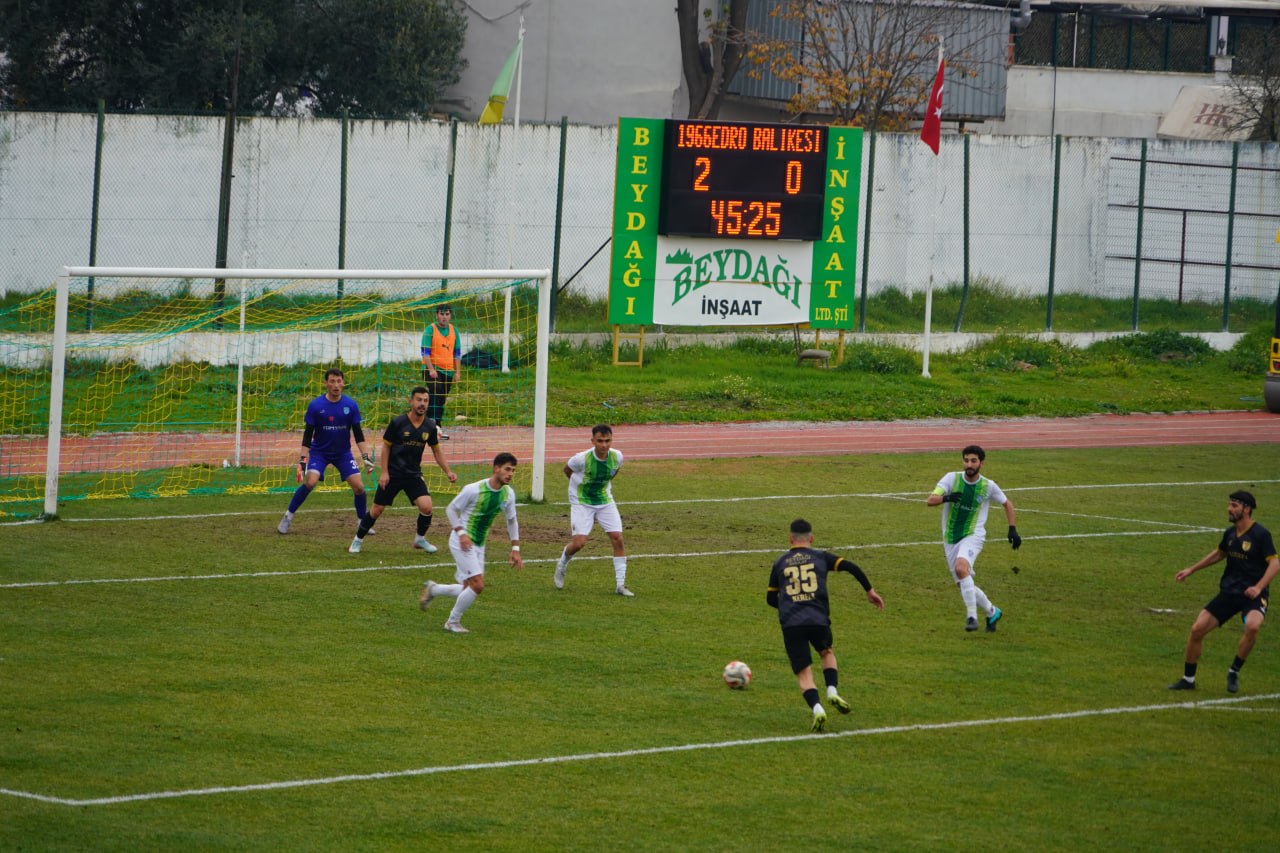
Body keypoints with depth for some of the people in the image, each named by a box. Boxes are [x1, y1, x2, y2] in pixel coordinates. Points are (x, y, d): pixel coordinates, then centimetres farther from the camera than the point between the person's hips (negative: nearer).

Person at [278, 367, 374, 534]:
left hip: (343, 453, 2)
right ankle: (288, 517, -7)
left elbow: (358, 434, 1)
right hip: (319, 451, -2)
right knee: (310, 482, -23)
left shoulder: (351, 405, -7)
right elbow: (307, 434, -8)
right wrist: (303, 459, -14)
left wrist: (366, 456, -7)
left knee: (358, 487, -8)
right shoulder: (315, 406, -12)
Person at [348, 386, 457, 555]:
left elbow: (437, 451, 11)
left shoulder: (430, 426, -1)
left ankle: (420, 539, 10)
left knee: (426, 507, -15)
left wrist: (448, 472, 2)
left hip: (414, 474, 3)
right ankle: (358, 539, 23)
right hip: (392, 474, -3)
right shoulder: (397, 422, -12)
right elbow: (386, 446, -3)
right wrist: (384, 472, -8)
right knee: (377, 509, 2)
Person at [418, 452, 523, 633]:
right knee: (478, 585, -17)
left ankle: (432, 589, 31)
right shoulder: (474, 489, -18)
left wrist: (515, 549, 9)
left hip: (479, 546, 7)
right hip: (462, 542, -7)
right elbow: (451, 509, -8)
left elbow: (511, 521, 14)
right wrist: (461, 532, -20)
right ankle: (453, 622, 2)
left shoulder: (508, 493, 0)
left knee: (470, 590, 7)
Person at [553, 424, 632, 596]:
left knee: (617, 538, -7)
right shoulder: (582, 459, -26)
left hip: (605, 500, 4)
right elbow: (567, 469, -4)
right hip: (581, 502, -4)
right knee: (579, 542, -13)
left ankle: (620, 584, 2)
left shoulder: (617, 457, -14)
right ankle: (562, 565, 21)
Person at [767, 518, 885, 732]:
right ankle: (832, 691, 7)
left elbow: (771, 598, 21)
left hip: (790, 624, 0)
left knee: (804, 673, 4)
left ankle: (816, 708, -22)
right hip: (818, 620, 0)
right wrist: (870, 590, 9)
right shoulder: (821, 557, 12)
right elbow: (851, 567, 1)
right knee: (826, 653, 30)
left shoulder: (779, 563, 16)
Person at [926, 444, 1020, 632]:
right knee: (964, 585, 7)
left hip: (972, 537, -3)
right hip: (950, 539, 3)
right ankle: (992, 612, 31)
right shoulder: (952, 478, -4)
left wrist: (1012, 530, 6)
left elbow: (1007, 504, 14)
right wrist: (946, 498, -34)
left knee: (961, 567, -33)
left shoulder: (988, 486, -4)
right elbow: (930, 500, -13)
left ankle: (972, 616, -29)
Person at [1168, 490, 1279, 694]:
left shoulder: (1260, 534, -13)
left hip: (1253, 594, -6)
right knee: (1197, 629, -3)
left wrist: (1258, 587, -29)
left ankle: (1234, 673, -14)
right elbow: (1219, 554, 26)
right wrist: (1191, 569, 27)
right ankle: (1188, 679, 14)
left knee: (1252, 625, -36)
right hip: (1229, 591, 6)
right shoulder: (1230, 533, 7)